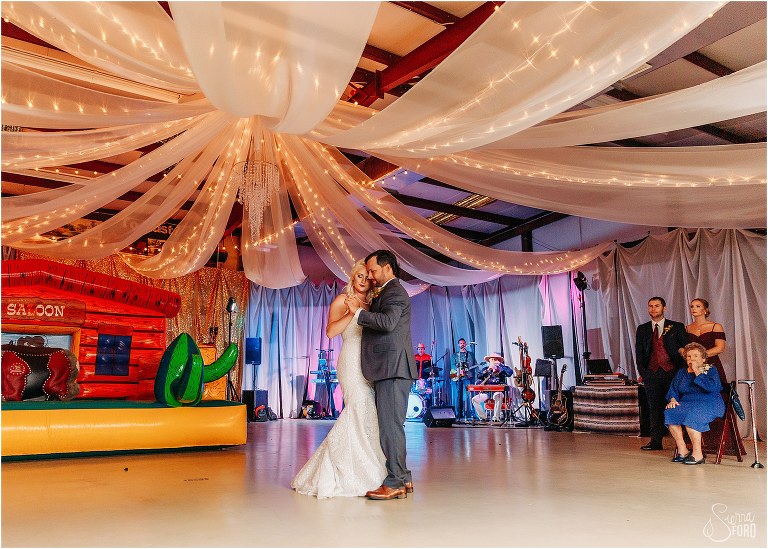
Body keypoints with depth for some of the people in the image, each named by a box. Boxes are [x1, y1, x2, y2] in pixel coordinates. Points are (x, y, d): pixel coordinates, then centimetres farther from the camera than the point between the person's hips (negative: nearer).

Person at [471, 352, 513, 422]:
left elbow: (510, 372, -16)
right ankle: (482, 417, 2)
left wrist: (500, 364, -14)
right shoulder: (485, 369, 14)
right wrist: (488, 370, -12)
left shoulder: (501, 369, 5)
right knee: (474, 399, -12)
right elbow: (479, 377, 0)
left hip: (498, 392, -4)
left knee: (498, 396, -38)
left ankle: (496, 417, -28)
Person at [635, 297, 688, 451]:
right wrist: (642, 372, 1)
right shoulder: (642, 329, 14)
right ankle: (656, 441, 8)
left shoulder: (677, 327, 7)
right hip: (651, 373, 2)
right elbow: (639, 353, 12)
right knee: (654, 408, 3)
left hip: (672, 372, -2)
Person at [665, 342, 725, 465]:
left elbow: (713, 387, -15)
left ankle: (697, 454, -30)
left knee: (692, 415, -36)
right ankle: (682, 450, -18)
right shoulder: (681, 373, 19)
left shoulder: (711, 370, 4)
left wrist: (698, 373, -11)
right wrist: (673, 400, -4)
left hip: (708, 403, -5)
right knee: (670, 412, -25)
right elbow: (673, 389, 17)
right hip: (687, 403, 5)